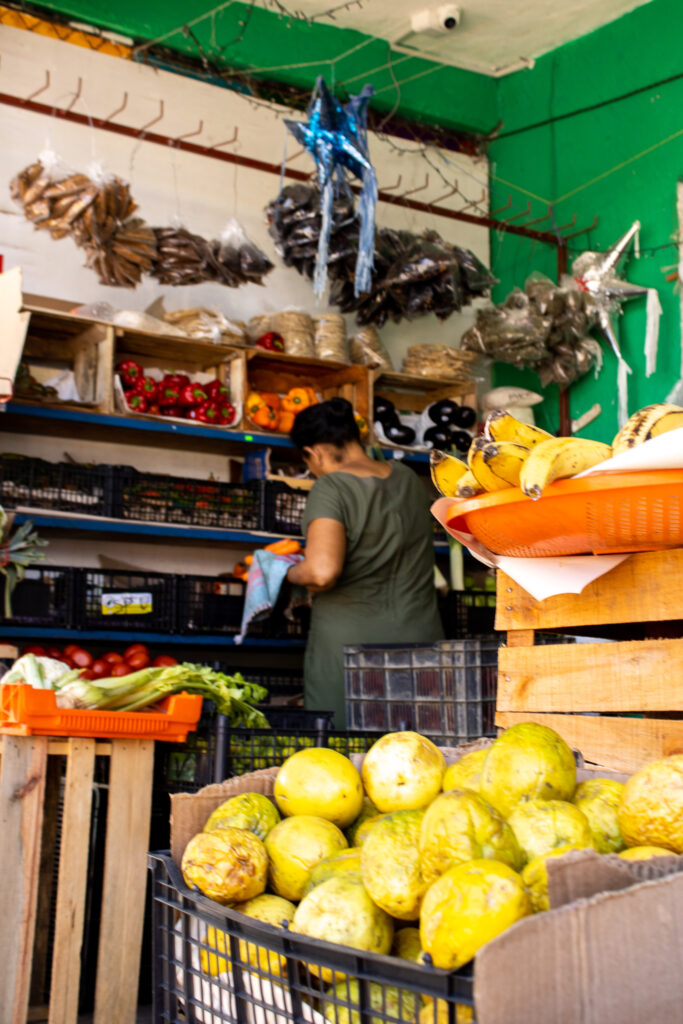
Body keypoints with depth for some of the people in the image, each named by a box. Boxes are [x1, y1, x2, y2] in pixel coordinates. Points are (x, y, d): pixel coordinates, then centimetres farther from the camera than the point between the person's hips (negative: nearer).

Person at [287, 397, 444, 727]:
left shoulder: (330, 488, -11)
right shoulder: (408, 479, 10)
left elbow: (323, 572, -24)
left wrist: (291, 573, -2)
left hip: (348, 646, -6)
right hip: (421, 637, 6)